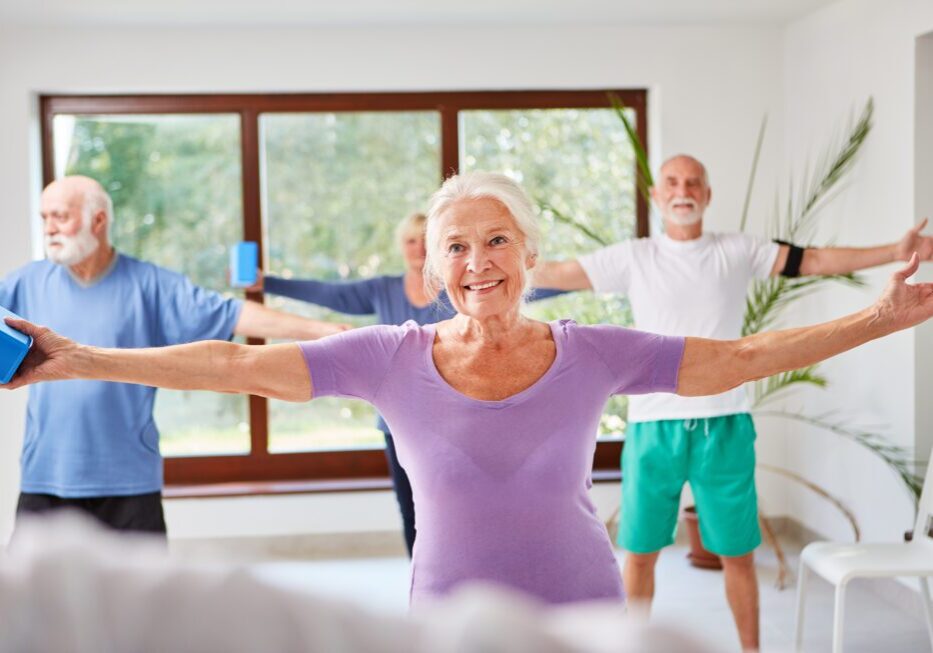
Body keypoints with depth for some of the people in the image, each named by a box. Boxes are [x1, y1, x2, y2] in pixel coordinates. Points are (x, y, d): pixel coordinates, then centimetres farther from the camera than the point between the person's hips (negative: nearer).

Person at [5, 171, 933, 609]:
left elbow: (741, 358, -5)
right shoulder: (393, 359, -9)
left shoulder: (592, 353, -8)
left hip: (584, 613, 1)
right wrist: (81, 361, -15)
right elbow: (237, 365, -11)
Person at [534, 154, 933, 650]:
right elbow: (560, 273, 2)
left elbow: (814, 260, 3)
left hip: (725, 427, 1)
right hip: (653, 426, 0)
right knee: (640, 551, 8)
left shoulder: (738, 251, 6)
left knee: (737, 552, 9)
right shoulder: (633, 258, 4)